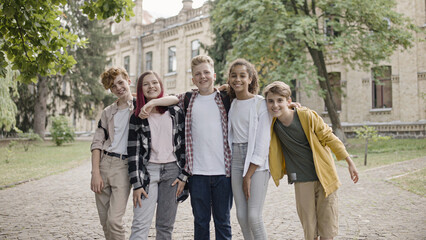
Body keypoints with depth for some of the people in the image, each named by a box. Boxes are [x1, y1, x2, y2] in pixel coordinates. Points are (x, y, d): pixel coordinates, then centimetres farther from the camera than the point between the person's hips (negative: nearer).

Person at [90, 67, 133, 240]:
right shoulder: (108, 112, 15)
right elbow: (97, 143, 10)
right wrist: (95, 172, 0)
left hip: (124, 166, -5)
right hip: (104, 163, 5)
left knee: (114, 221, -14)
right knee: (105, 222, 8)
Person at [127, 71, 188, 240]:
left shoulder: (176, 112, 5)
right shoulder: (137, 118, 3)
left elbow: (184, 145, 4)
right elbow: (133, 152, 0)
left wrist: (183, 175, -2)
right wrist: (136, 184, -6)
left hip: (172, 170, 1)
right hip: (148, 171, -1)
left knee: (166, 226, 7)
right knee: (140, 226, -8)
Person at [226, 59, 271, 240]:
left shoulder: (260, 103, -7)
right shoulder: (231, 104, 10)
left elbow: (263, 141, -10)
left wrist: (248, 175, -11)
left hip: (257, 163, -5)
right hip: (237, 161, 5)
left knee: (254, 216, -9)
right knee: (241, 215, 6)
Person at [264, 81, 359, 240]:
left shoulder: (306, 116, -12)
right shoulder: (270, 123, -4)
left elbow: (328, 138, -3)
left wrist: (350, 162, 1)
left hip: (324, 177, -2)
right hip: (302, 182, 2)